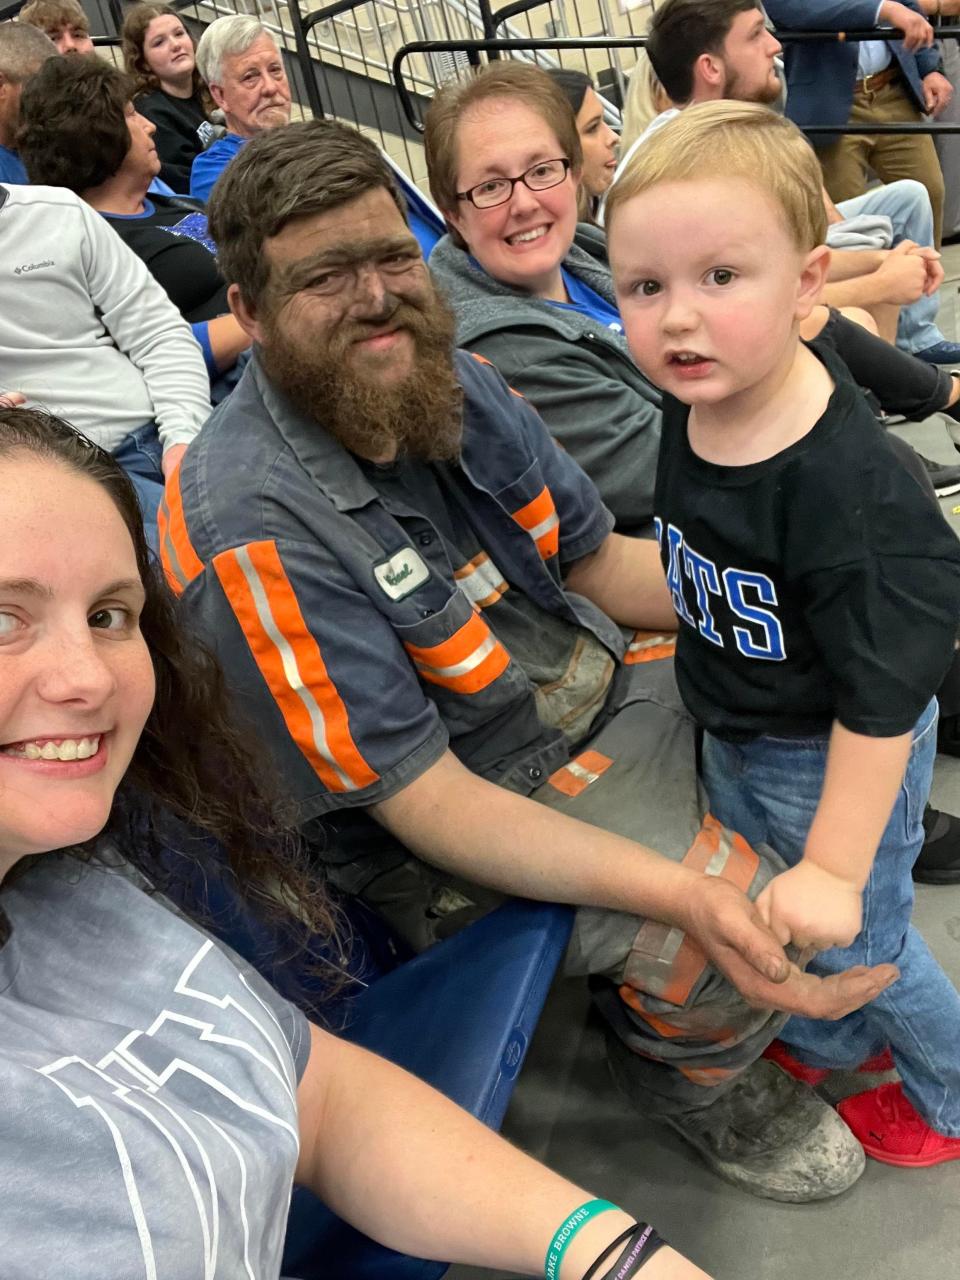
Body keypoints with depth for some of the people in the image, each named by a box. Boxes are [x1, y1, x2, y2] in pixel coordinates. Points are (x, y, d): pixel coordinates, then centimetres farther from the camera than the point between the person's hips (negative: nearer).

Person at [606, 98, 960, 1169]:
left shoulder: (848, 485, -36)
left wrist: (834, 863, -24)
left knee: (856, 935, 16)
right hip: (734, 741, 8)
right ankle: (829, 1043, 59)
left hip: (835, 758, -8)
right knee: (761, 918, 28)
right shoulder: (693, 407, -12)